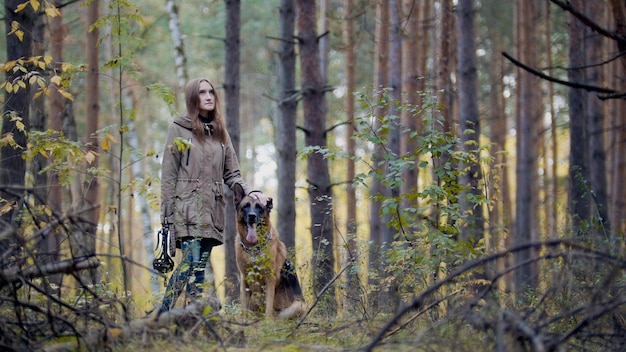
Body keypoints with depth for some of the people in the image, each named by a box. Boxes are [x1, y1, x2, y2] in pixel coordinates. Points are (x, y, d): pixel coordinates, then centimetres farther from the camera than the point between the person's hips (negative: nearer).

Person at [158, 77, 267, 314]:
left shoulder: (220, 132, 17)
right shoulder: (179, 129, 4)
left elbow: (231, 175, 16)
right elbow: (169, 175, 0)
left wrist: (249, 191, -3)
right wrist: (167, 213, -6)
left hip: (212, 209, 5)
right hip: (187, 208, -5)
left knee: (199, 265, -1)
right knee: (192, 261, -18)